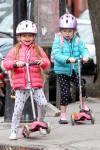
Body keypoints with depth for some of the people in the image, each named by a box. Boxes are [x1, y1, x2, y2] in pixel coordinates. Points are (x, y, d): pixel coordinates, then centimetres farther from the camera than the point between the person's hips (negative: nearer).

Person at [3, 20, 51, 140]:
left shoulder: (38, 49, 13)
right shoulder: (15, 50, 9)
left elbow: (47, 64, 8)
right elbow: (6, 63, -2)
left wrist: (43, 62, -16)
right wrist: (16, 63, -21)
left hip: (36, 84, 1)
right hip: (21, 85, -1)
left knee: (43, 103, -13)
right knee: (18, 108, -7)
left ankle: (40, 123, 13)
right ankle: (14, 131, 3)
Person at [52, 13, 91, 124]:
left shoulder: (78, 41, 2)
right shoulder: (58, 41, -11)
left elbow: (83, 50, -9)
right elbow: (57, 55, -22)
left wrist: (86, 56, -33)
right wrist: (68, 59, -38)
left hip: (74, 70, 3)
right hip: (62, 70, -3)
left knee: (81, 87, -7)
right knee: (65, 93, -4)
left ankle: (84, 106, 22)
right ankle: (63, 116, 8)